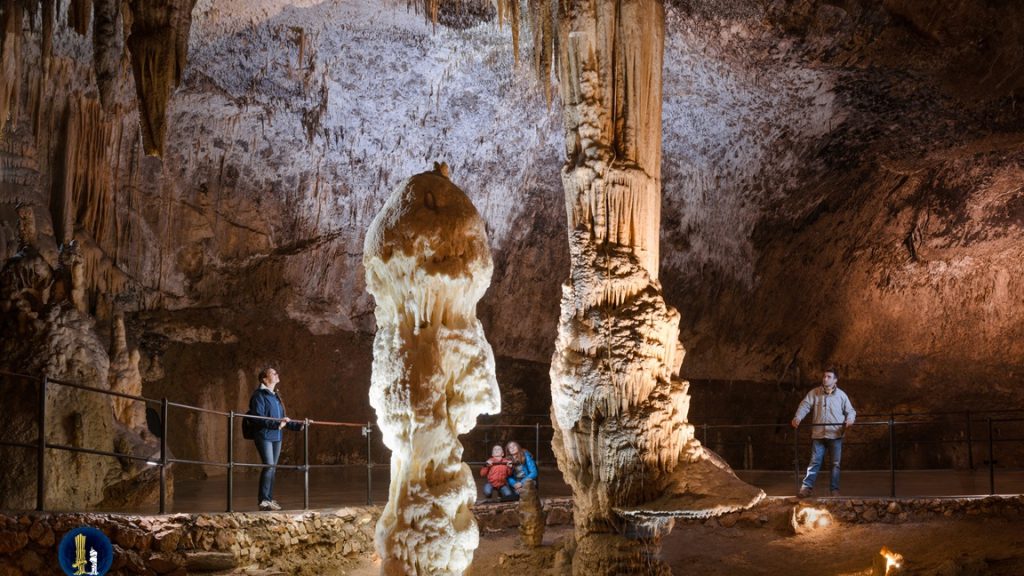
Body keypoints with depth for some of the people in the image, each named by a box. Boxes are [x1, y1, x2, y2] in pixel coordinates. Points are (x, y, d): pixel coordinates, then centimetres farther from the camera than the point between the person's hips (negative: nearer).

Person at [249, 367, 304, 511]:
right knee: (269, 466, -16)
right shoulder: (259, 395, -6)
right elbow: (258, 418, -15)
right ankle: (264, 500, -15)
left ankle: (269, 499, 15)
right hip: (264, 436, -8)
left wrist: (298, 425, 19)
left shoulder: (276, 396, 19)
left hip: (276, 437, 8)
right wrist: (277, 423, -21)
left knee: (273, 468, 9)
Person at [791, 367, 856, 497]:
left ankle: (834, 489, 12)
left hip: (835, 434, 0)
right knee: (814, 462, -2)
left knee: (835, 463, 5)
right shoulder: (814, 393, 4)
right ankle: (806, 487, -3)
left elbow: (850, 411, 7)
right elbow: (805, 405, -5)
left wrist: (850, 419, -15)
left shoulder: (841, 395, 4)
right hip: (818, 434, 0)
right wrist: (798, 417, -22)